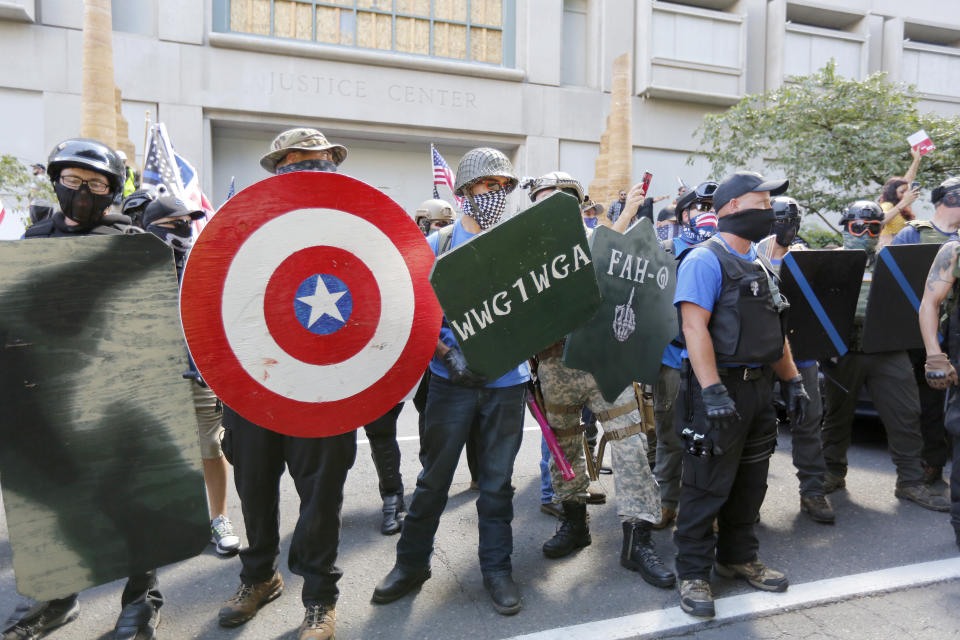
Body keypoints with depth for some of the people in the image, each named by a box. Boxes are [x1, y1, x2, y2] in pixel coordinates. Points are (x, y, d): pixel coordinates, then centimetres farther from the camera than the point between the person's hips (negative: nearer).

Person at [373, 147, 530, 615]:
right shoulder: (439, 244, 1)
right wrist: (447, 351, -15)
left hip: (506, 381, 1)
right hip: (452, 380, -1)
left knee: (497, 480, 11)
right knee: (434, 477, 9)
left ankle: (497, 567, 28)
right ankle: (412, 563, 28)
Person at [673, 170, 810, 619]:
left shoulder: (759, 265, 16)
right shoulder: (705, 260, -12)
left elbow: (774, 329, 21)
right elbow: (695, 327, -22)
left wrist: (792, 380, 16)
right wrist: (713, 392, -28)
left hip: (758, 385, 9)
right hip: (720, 388, -9)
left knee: (750, 481, 17)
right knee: (707, 485, 0)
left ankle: (738, 557, 34)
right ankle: (693, 573, 14)